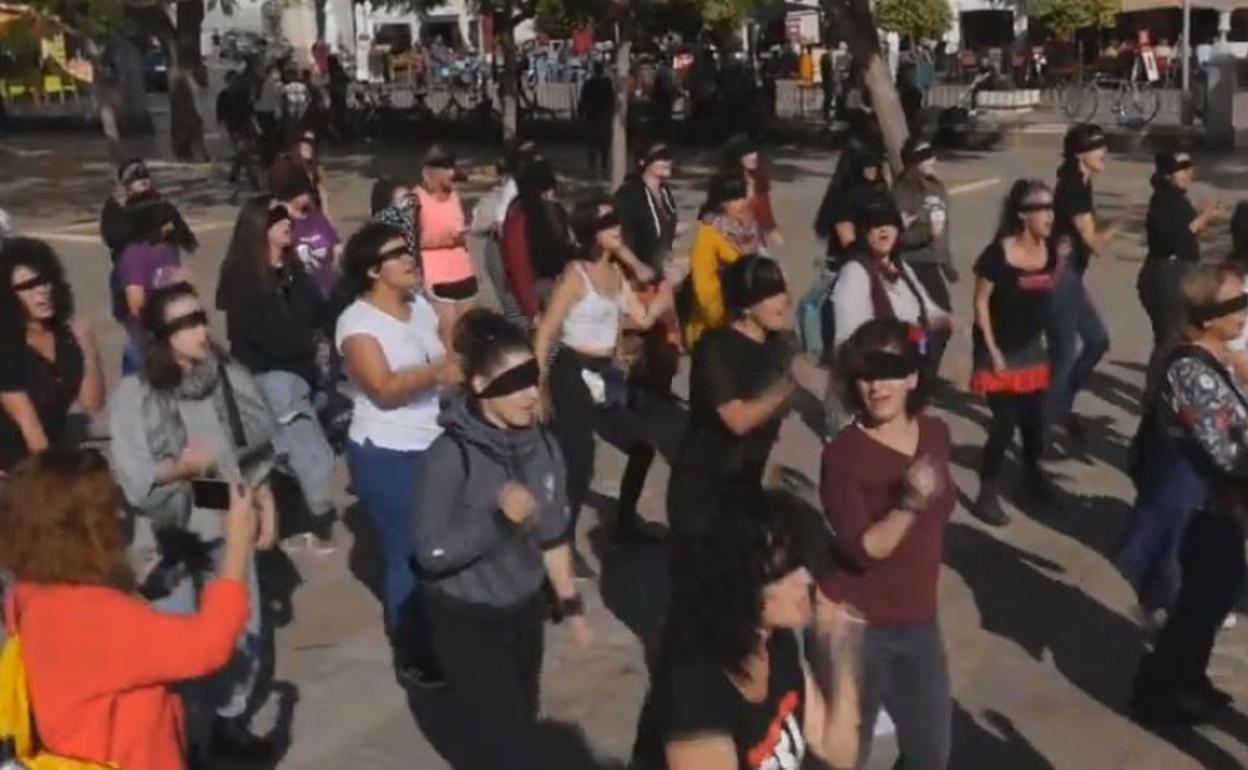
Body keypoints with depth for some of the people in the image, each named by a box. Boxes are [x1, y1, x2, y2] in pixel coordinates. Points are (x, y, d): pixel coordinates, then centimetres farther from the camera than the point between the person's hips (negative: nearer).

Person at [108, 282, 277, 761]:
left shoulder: (231, 378, -2)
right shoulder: (133, 395, -14)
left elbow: (256, 457, 6)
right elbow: (132, 480, -17)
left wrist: (266, 510, 4)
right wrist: (179, 466, -30)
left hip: (228, 529, 5)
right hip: (168, 539, -4)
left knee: (244, 631, 15)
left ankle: (228, 721, 35)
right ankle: (184, 737, 23)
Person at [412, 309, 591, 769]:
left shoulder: (542, 445, -5)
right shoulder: (451, 455, -22)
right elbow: (431, 552, -24)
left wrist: (570, 603, 11)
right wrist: (499, 518, -33)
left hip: (524, 612, 6)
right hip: (467, 621, -5)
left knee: (519, 730, 18)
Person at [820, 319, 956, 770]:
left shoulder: (935, 434, 1)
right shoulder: (843, 453, -17)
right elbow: (863, 550, -25)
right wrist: (909, 503, -38)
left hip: (919, 622, 6)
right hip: (857, 626, -6)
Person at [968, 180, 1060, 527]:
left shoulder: (1050, 252, -3)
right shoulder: (997, 254, -20)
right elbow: (981, 303, -15)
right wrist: (991, 350, -16)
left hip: (1032, 348, 6)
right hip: (999, 350, -5)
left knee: (1034, 418, 14)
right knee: (1004, 422, -8)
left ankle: (1032, 474, 40)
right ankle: (987, 494, 6)